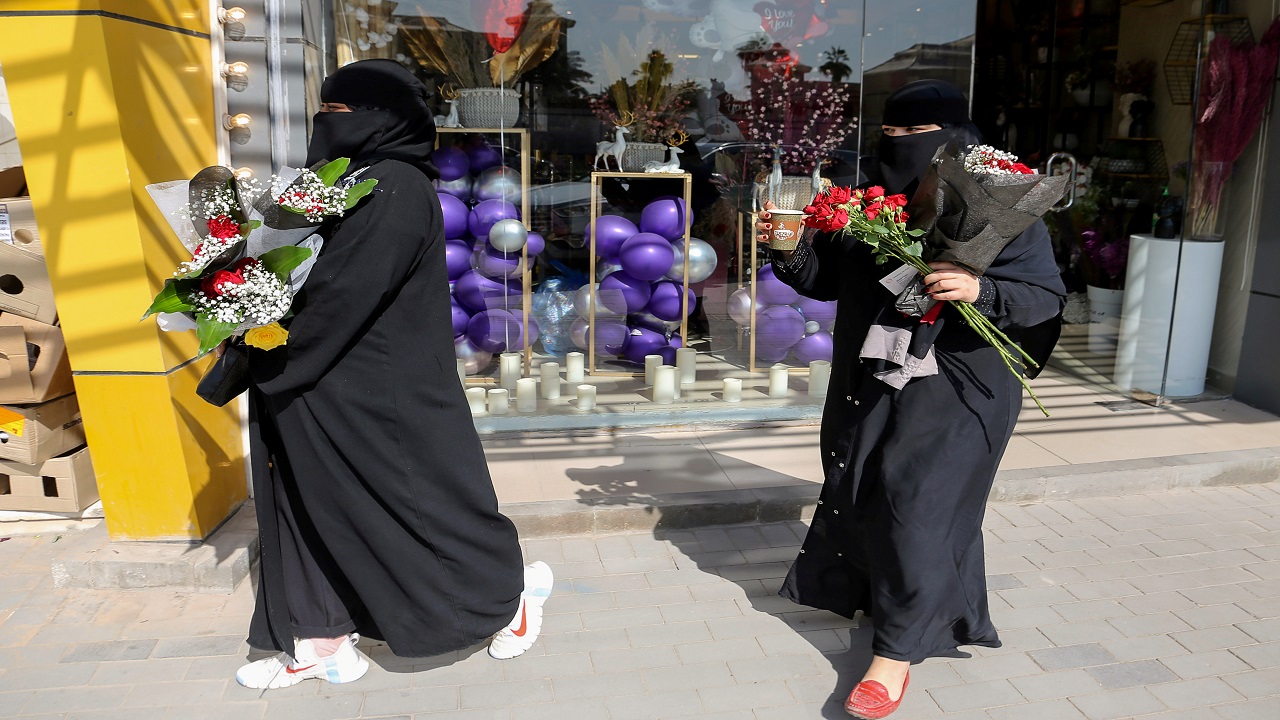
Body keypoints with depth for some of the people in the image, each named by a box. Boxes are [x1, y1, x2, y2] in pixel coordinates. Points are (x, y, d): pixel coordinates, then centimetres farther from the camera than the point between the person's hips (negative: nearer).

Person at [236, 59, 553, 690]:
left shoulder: (393, 190, -18)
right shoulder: (355, 182, 14)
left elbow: (341, 293, -22)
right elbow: (312, 272, 15)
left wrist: (269, 363, -14)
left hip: (381, 391, -10)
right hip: (328, 384, 10)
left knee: (421, 494, 3)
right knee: (312, 502, 12)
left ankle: (515, 588, 24)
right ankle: (321, 642, 25)